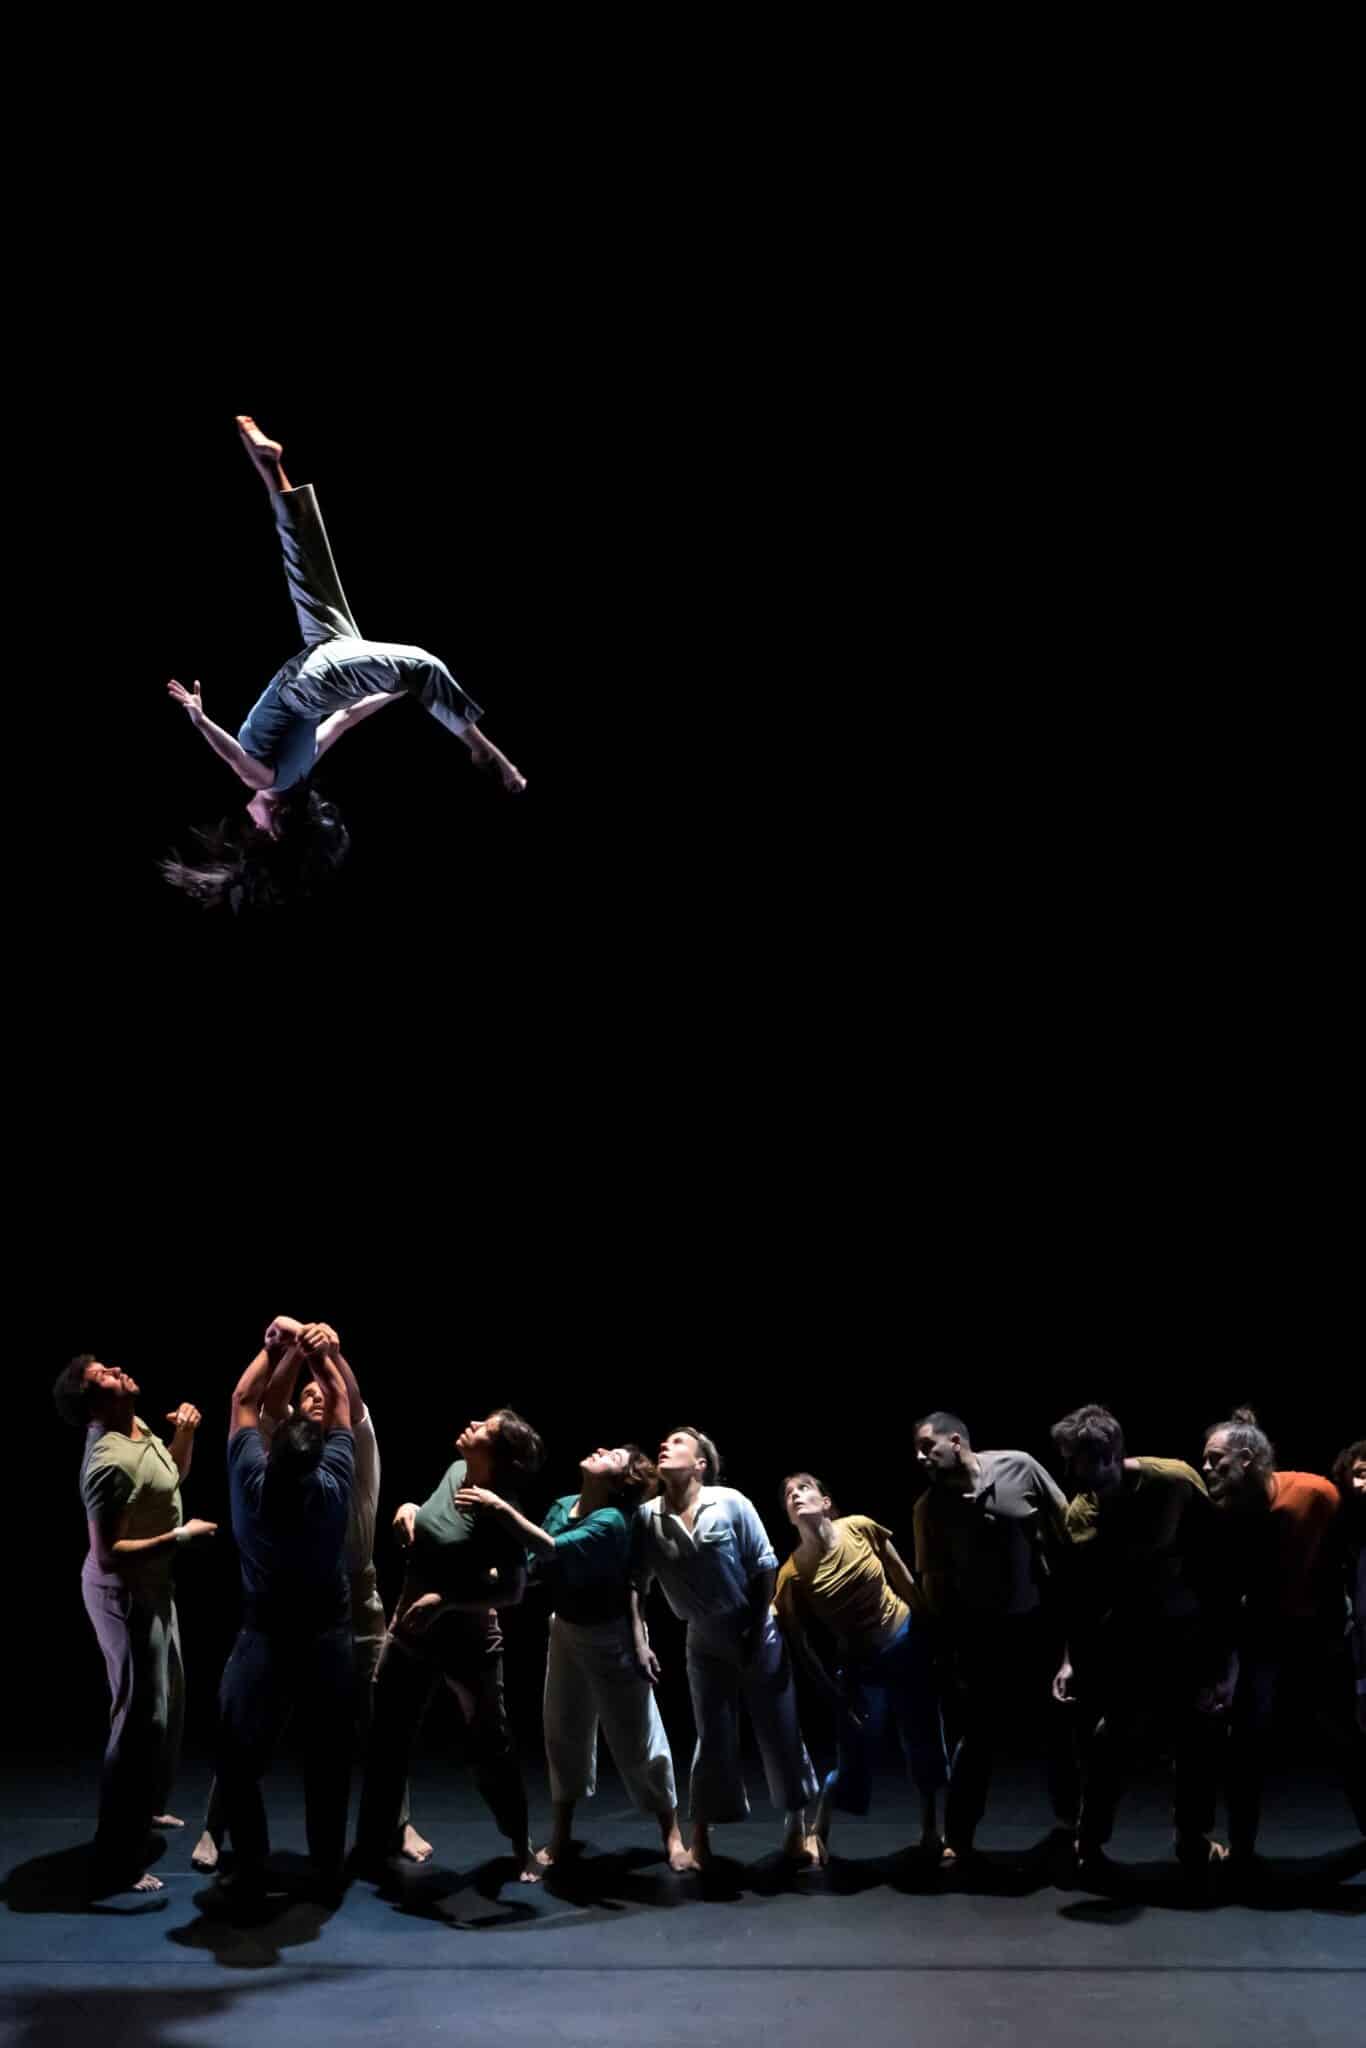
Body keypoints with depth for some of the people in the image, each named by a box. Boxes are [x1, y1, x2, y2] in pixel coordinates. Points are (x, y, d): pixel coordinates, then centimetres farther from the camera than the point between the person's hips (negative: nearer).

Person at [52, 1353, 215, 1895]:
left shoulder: (137, 1427, -1)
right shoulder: (109, 1462, -29)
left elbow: (175, 1474, 18)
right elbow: (108, 1553, -28)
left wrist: (185, 1430, 0)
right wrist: (181, 1536, -25)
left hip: (152, 1586, 10)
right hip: (126, 1594, -10)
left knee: (169, 1699, 24)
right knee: (141, 1715, -8)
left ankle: (147, 1807, 44)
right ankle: (115, 1864, -2)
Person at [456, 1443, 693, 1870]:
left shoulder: (611, 1522, -27)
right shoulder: (561, 1506, -6)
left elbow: (552, 1549, -41)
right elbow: (537, 1567, 1)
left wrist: (502, 1508, -45)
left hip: (610, 1637, -6)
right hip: (567, 1629, 6)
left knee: (636, 1737, 2)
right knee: (563, 1730, 12)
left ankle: (672, 1834, 18)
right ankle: (561, 1834, 25)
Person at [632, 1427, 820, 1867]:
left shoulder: (730, 1503, -15)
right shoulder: (647, 1517, -8)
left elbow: (764, 1568, -10)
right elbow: (636, 1584, -2)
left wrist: (756, 1633, -11)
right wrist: (639, 1642, -11)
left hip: (757, 1633, -2)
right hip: (705, 1642, 2)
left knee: (779, 1732, 4)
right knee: (713, 1738, 7)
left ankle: (797, 1827, 18)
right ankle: (700, 1838, 18)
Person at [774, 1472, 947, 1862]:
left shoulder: (861, 1528, -14)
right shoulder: (792, 1573, -18)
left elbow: (907, 1584, -1)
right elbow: (799, 1644, -8)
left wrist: (932, 1637, 4)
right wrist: (835, 1694, -6)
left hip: (908, 1645, 2)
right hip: (859, 1666, -1)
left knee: (923, 1743, 11)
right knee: (852, 1761, -1)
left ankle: (930, 1830, 33)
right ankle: (817, 1832, 26)